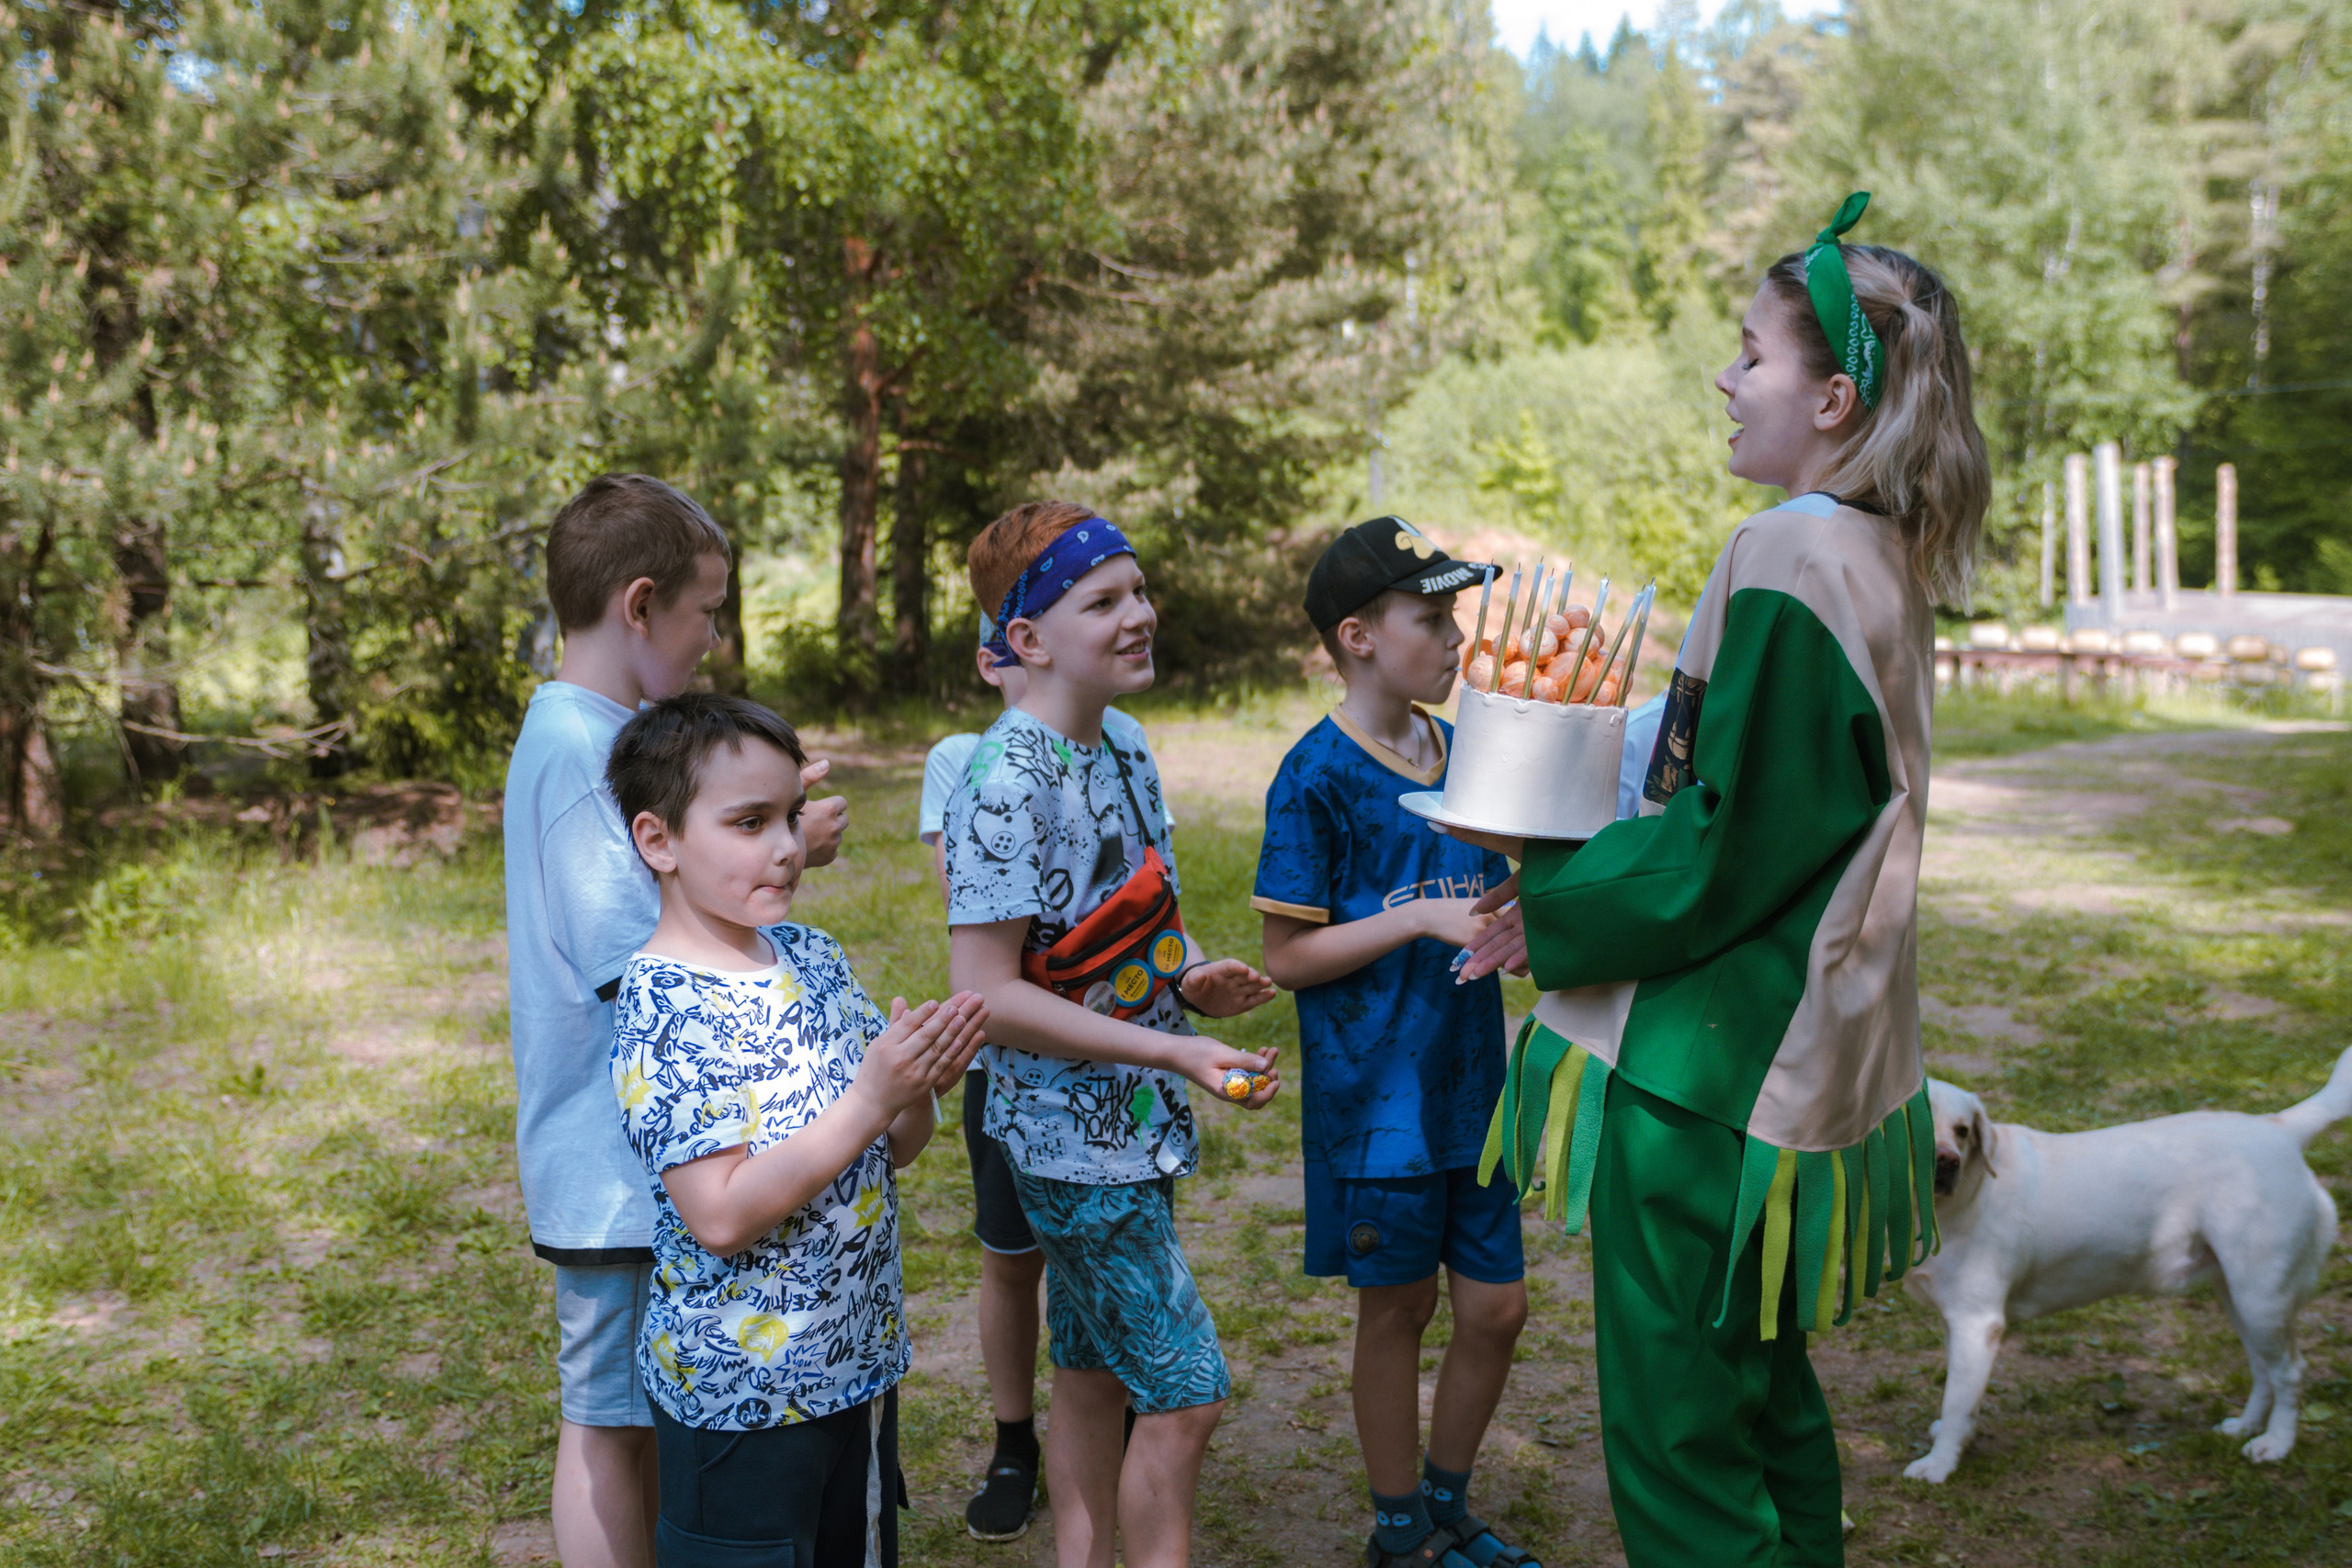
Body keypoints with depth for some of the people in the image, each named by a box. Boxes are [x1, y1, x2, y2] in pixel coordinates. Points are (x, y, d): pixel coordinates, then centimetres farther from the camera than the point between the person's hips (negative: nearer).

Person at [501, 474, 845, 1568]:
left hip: (639, 1154, 10)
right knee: (609, 1424, 2)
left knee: (630, 1415, 19)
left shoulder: (587, 734, 12)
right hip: (617, 1161, -10)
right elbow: (637, 959, -24)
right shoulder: (581, 750, -20)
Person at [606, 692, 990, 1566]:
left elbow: (893, 1151, 9)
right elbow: (721, 1216, -26)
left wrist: (922, 1088, -13)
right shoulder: (662, 1008, -19)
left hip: (859, 1363, 7)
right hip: (738, 1394, -7)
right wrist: (868, 1102, -27)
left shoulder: (814, 958, 2)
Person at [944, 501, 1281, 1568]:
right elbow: (987, 995, -22)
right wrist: (1175, 1051, -24)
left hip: (1134, 1127, 8)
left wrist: (1191, 977, -1)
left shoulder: (1125, 759, 8)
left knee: (1095, 1375, 18)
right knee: (1187, 1392, -3)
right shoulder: (1007, 785, -20)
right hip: (1073, 1136, -8)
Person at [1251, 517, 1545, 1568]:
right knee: (1397, 1309, 8)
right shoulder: (1318, 775, -13)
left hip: (1470, 1079, 6)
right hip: (1377, 1095, -6)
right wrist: (1423, 920, -21)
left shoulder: (1460, 752, 7)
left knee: (1496, 1305, 11)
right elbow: (1287, 957, -14)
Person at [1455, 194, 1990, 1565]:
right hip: (1806, 1052, 10)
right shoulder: (1884, 561, 9)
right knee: (1767, 1398, 22)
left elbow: (1729, 841, -21)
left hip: (1713, 1064, -10)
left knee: (1676, 1429, 2)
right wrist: (1573, 855, 14)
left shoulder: (1786, 559, -20)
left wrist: (1555, 911, -9)